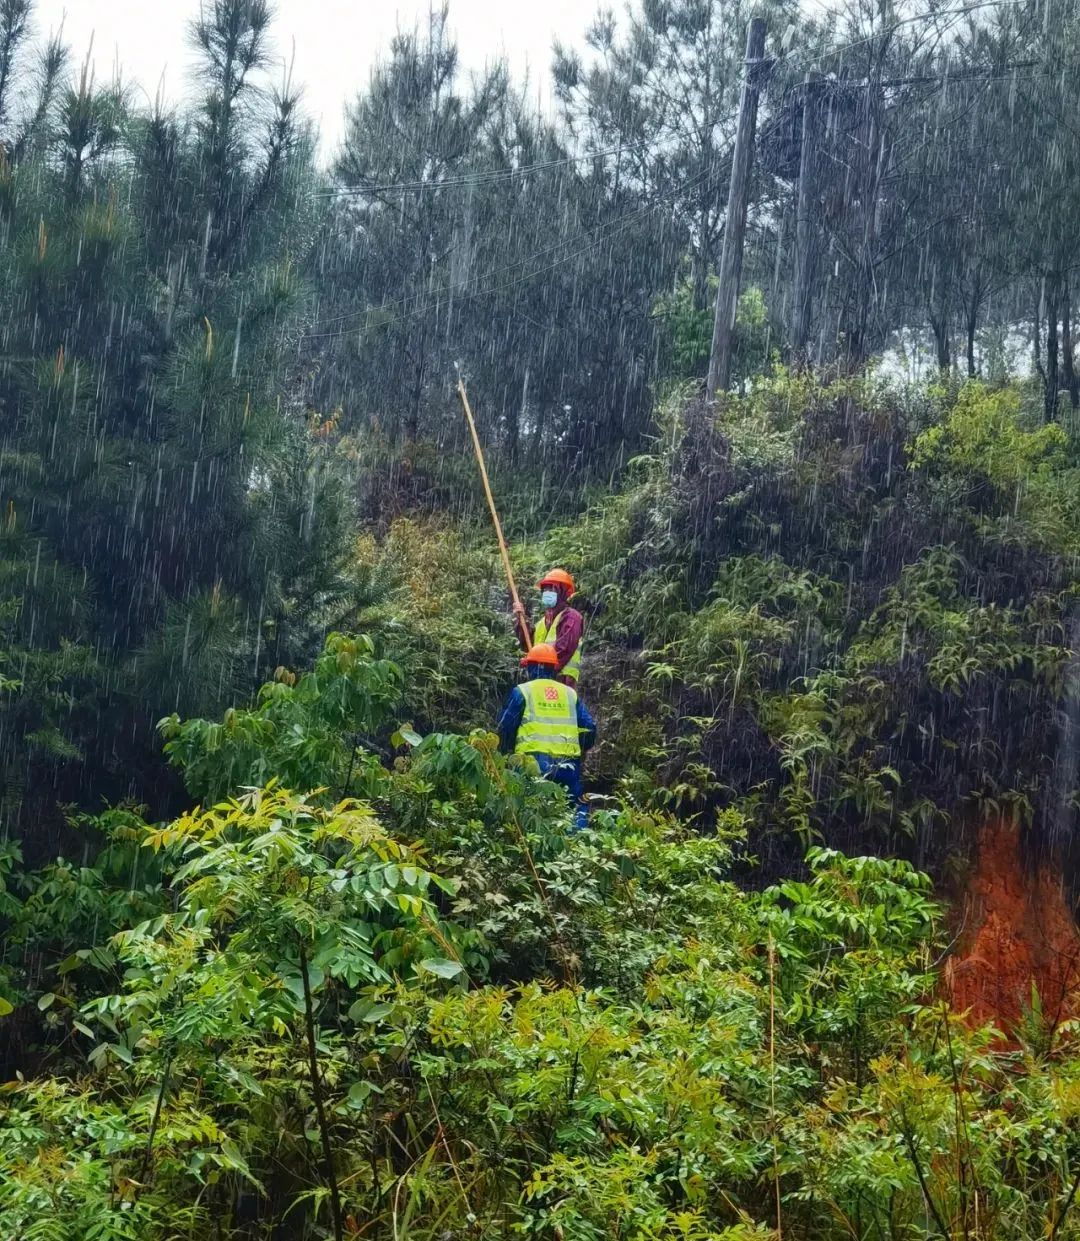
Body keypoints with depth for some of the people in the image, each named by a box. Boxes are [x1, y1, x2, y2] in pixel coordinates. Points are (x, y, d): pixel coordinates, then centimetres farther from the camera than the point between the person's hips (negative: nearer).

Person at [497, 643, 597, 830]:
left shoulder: (522, 691, 9)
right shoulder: (570, 693, 18)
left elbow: (505, 729, 8)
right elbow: (589, 729, 13)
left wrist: (504, 755, 23)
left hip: (534, 761, -3)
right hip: (568, 764, 3)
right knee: (577, 807, 12)